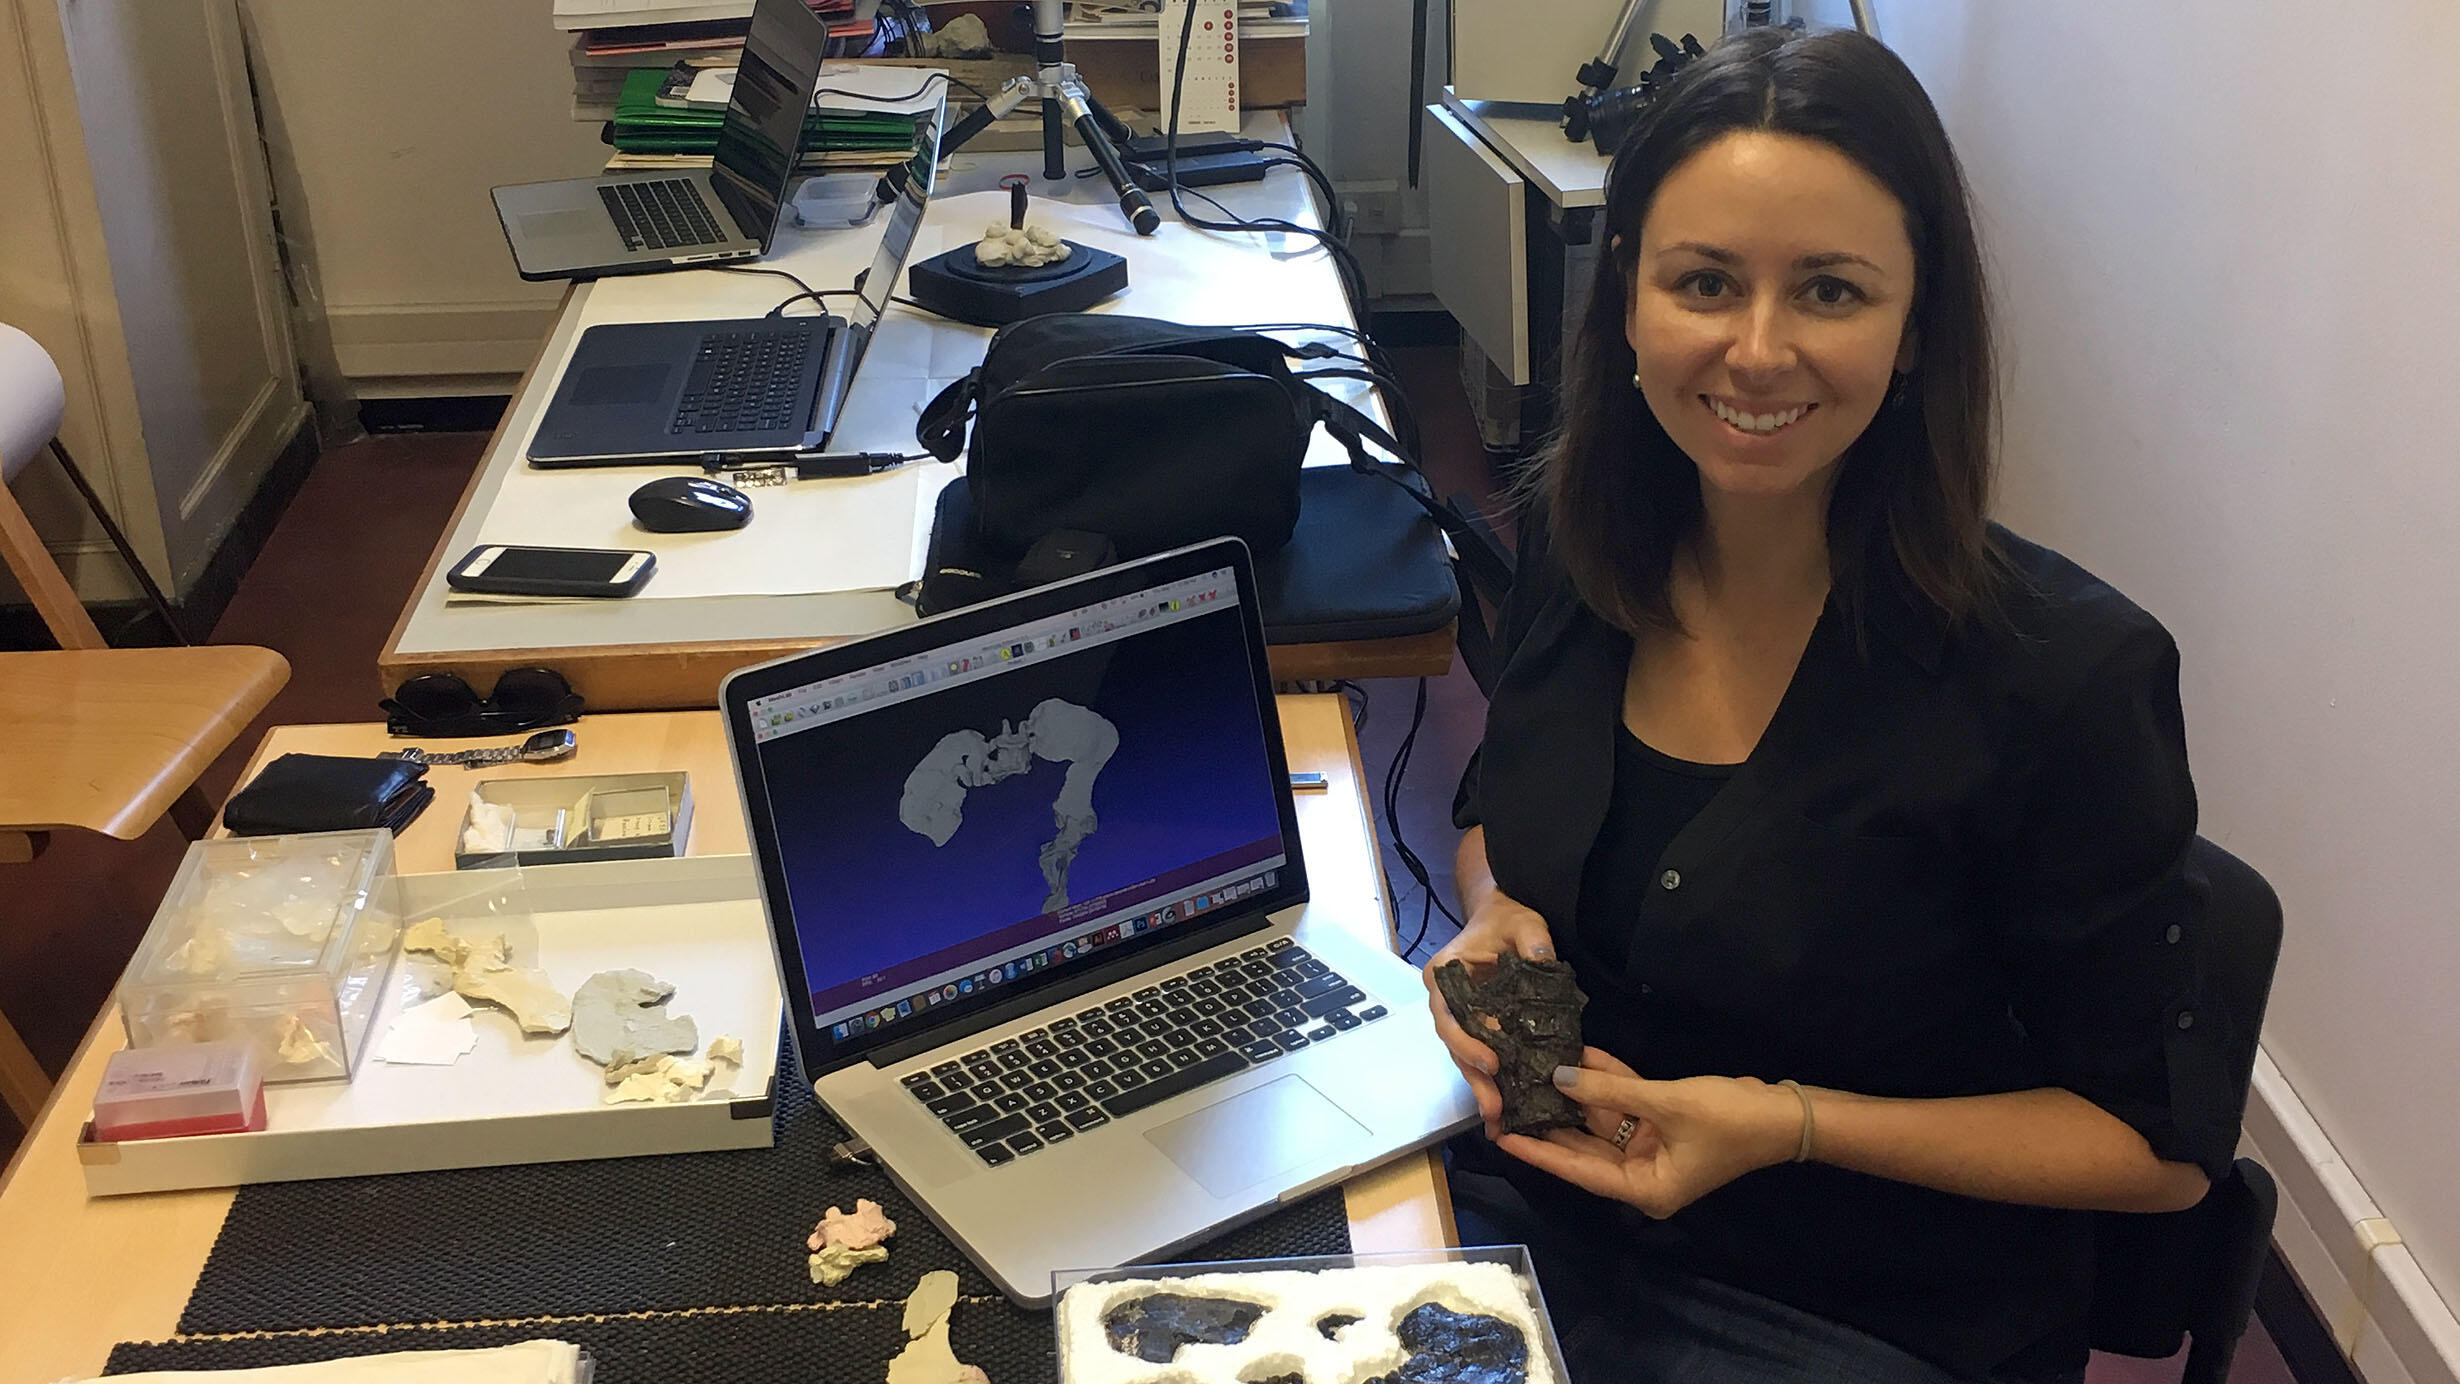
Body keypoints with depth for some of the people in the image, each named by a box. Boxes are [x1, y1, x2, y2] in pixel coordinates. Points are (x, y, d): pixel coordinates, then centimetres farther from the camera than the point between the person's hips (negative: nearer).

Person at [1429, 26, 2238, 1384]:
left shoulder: (2065, 675, -20)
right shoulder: (1572, 537, -5)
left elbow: (2164, 1142, -10)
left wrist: (1790, 1125, -20)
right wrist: (1496, 914, -7)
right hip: (1536, 1205, 5)